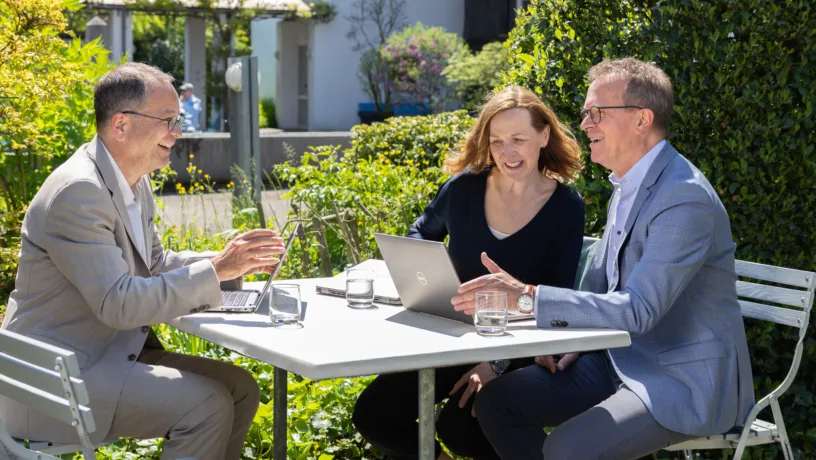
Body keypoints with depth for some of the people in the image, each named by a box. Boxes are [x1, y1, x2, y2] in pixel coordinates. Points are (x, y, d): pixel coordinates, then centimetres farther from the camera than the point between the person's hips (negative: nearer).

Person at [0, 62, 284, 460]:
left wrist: (232, 262, -1)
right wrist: (216, 270, -25)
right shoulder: (77, 192, -23)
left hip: (116, 350, 10)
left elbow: (154, 263, 16)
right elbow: (118, 304, -27)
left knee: (240, 387, 0)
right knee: (207, 404, -21)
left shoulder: (135, 181, 8)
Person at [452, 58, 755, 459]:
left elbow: (637, 310, -30)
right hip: (623, 361, 9)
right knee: (497, 400, -2)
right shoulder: (628, 186, 9)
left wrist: (528, 297, -35)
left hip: (686, 381, -9)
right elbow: (601, 282, 20)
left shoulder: (686, 198, -22)